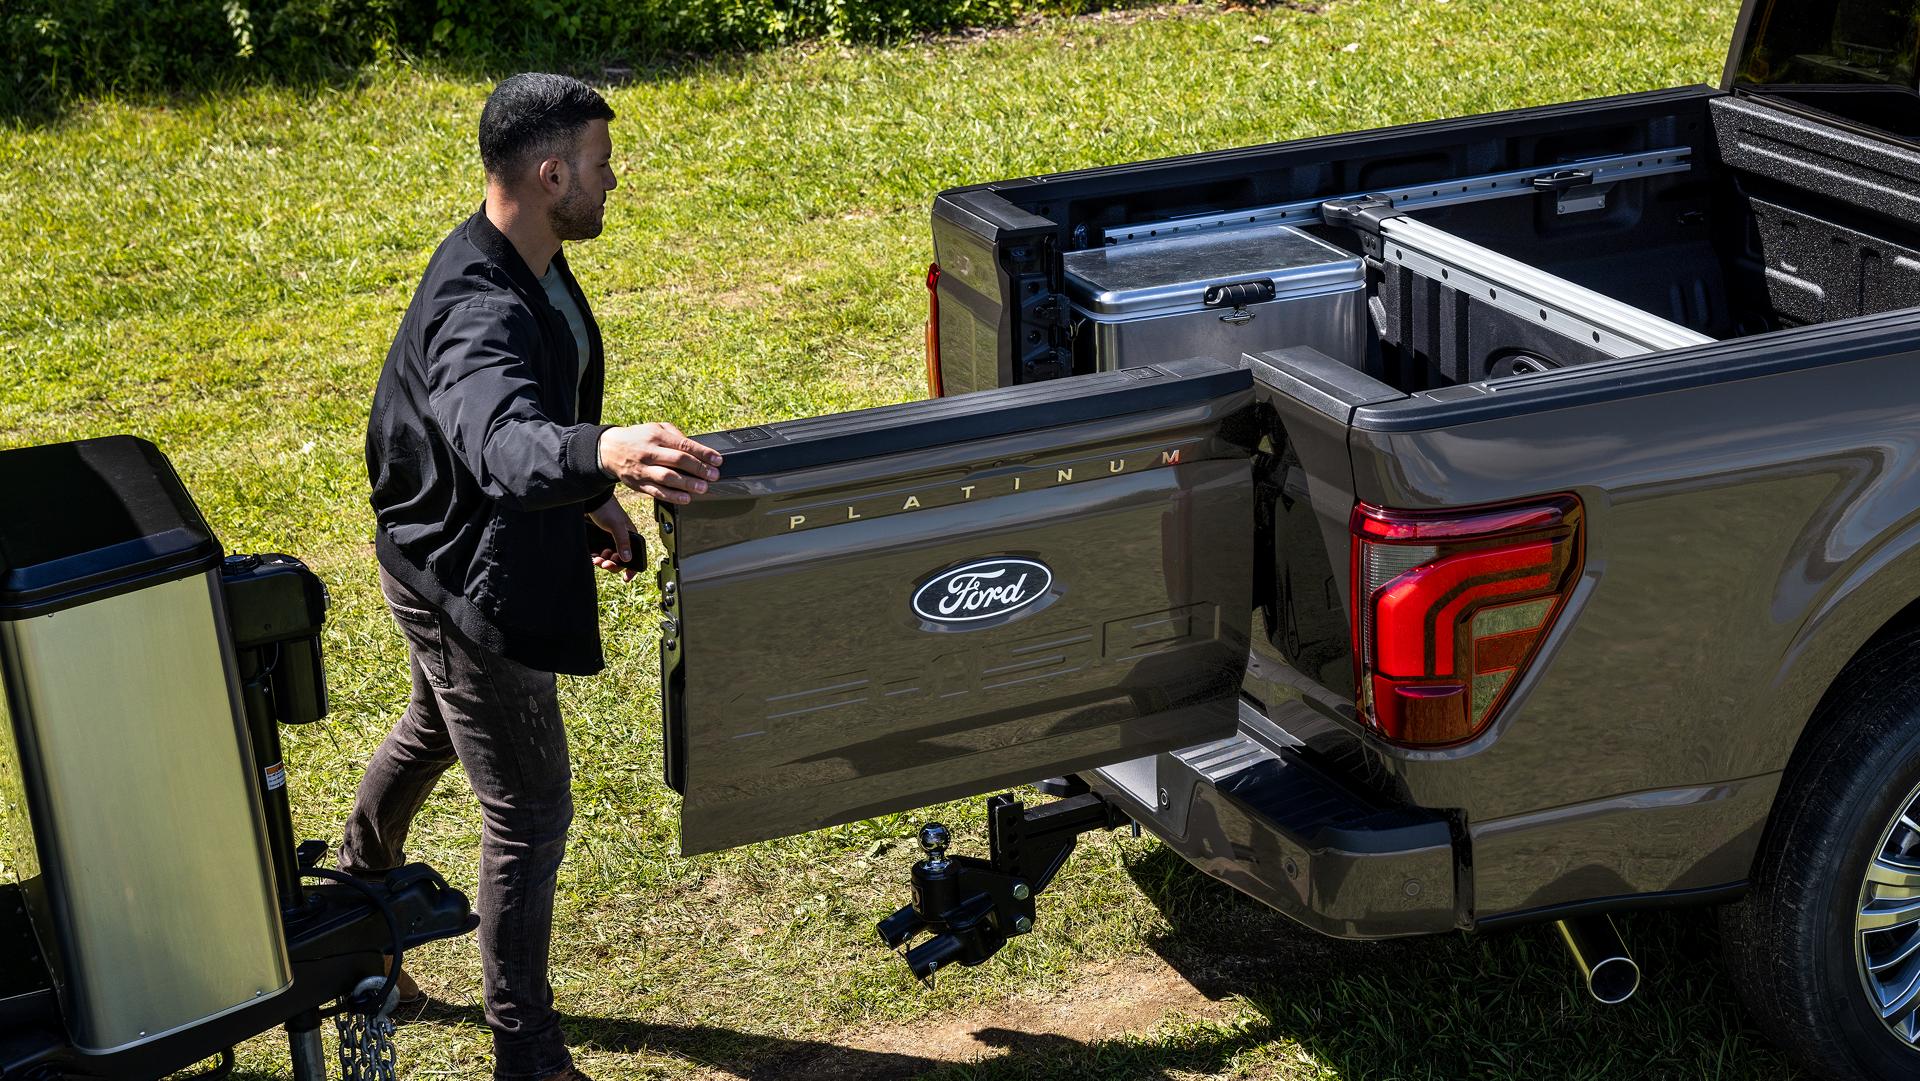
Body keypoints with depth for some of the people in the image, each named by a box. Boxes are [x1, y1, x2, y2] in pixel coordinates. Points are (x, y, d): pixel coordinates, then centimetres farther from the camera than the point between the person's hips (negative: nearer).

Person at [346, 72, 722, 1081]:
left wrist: (589, 500, 21)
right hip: (464, 580, -11)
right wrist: (603, 456, -73)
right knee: (530, 810, -1)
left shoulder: (529, 268, -2)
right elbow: (503, 445, -55)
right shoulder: (477, 311, -35)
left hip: (456, 567, 11)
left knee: (432, 733, 33)